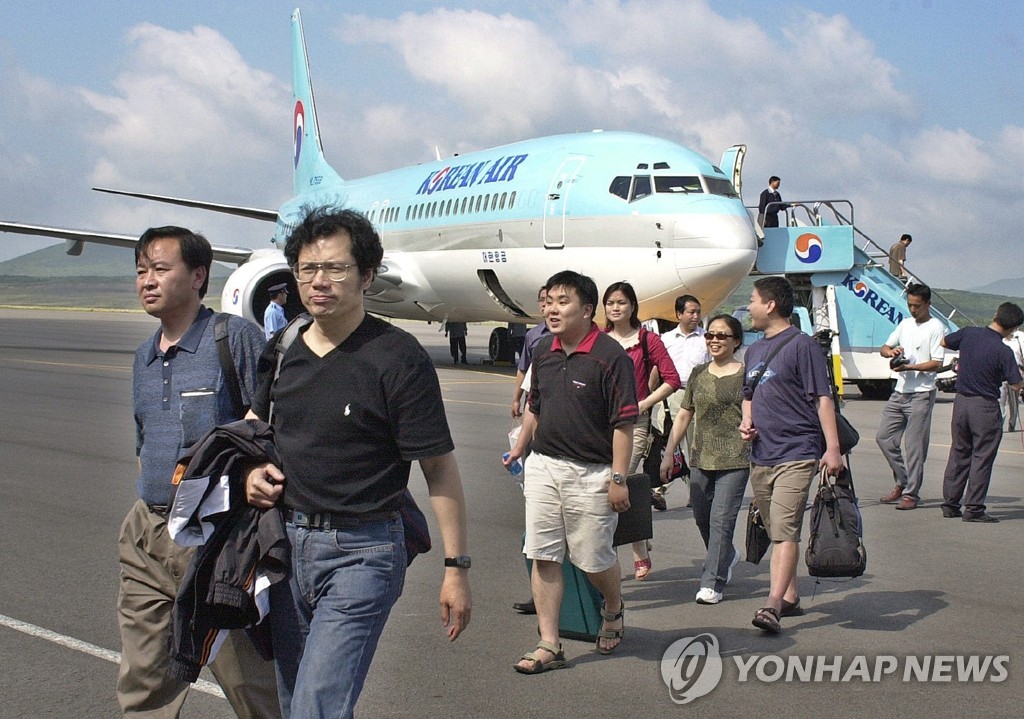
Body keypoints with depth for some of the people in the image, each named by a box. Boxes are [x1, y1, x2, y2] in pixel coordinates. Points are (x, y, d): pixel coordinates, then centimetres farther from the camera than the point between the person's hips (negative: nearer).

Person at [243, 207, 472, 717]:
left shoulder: (398, 358, -13)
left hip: (360, 553, -6)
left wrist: (456, 566, -13)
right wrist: (253, 470, 4)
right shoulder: (282, 350, 6)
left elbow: (439, 468, -12)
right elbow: (255, 421, 25)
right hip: (286, 541, 7)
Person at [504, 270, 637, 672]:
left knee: (594, 559, 6)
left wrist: (618, 478, -16)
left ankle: (613, 610, 38)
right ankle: (549, 645, 8)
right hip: (543, 466, 6)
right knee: (543, 556, 2)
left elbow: (623, 423, -14)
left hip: (591, 474, -6)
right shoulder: (543, 352, 7)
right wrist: (519, 448, 28)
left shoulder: (610, 356, -13)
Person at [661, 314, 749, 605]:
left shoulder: (746, 374, -2)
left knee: (721, 520, -7)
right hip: (700, 458, 5)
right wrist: (669, 453, 13)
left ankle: (712, 583, 0)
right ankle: (727, 557, 41)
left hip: (734, 460, -5)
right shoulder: (699, 373, 12)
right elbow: (684, 416, 16)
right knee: (702, 518, 13)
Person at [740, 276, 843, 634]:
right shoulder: (754, 350, 17)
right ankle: (790, 595, 25)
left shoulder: (802, 345, -7)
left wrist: (832, 448, -18)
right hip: (761, 455, 8)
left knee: (785, 530, -16)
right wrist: (746, 421, 7)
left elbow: (822, 398, -11)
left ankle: (772, 605, -23)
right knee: (776, 532, 14)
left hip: (796, 454, -8)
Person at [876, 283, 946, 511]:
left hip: (921, 394, -7)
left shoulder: (936, 328, -6)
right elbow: (883, 348, 18)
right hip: (900, 392, 8)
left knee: (914, 445, -6)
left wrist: (909, 367, -23)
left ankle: (911, 493, 1)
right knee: (884, 438, 7)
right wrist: (891, 351, -5)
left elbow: (936, 363, -12)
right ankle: (902, 482, 20)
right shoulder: (905, 324, 15)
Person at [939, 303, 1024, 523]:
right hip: (985, 406, -5)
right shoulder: (1003, 351, -17)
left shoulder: (968, 333, -3)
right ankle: (973, 509, 2)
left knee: (959, 453, 15)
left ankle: (950, 504, 18)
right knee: (982, 457, 3)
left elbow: (944, 342, 15)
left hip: (961, 401, 5)